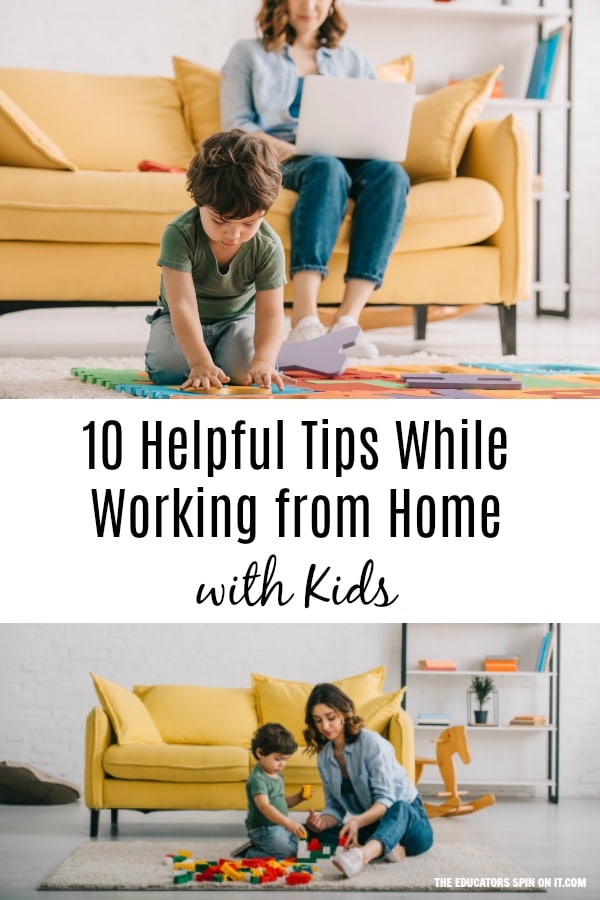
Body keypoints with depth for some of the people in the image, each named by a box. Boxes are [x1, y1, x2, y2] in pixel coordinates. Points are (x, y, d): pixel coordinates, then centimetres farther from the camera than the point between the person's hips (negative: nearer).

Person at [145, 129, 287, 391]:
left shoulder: (268, 247, -23)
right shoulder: (180, 234, -30)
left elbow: (270, 314, -26)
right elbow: (182, 305, -35)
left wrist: (263, 362, -46)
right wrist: (201, 363, -47)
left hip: (238, 318, 1)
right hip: (181, 320, -1)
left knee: (242, 372, -27)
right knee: (168, 369, -28)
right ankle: (203, 354, 8)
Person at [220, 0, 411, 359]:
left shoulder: (355, 62, 28)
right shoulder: (247, 54, 20)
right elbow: (235, 126, 6)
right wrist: (286, 149, -12)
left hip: (350, 159, 3)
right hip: (278, 164, -3)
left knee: (390, 173, -34)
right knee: (326, 168, -40)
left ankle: (348, 318, -46)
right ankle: (305, 319, -54)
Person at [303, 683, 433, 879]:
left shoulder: (371, 743, -15)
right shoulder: (324, 757, 4)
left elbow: (385, 800, -23)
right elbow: (335, 807, 5)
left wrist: (357, 821, -42)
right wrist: (323, 822, -19)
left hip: (408, 818, -6)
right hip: (371, 827, 6)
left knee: (399, 808, -42)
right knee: (311, 831, -16)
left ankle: (361, 855, -72)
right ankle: (386, 849, -31)